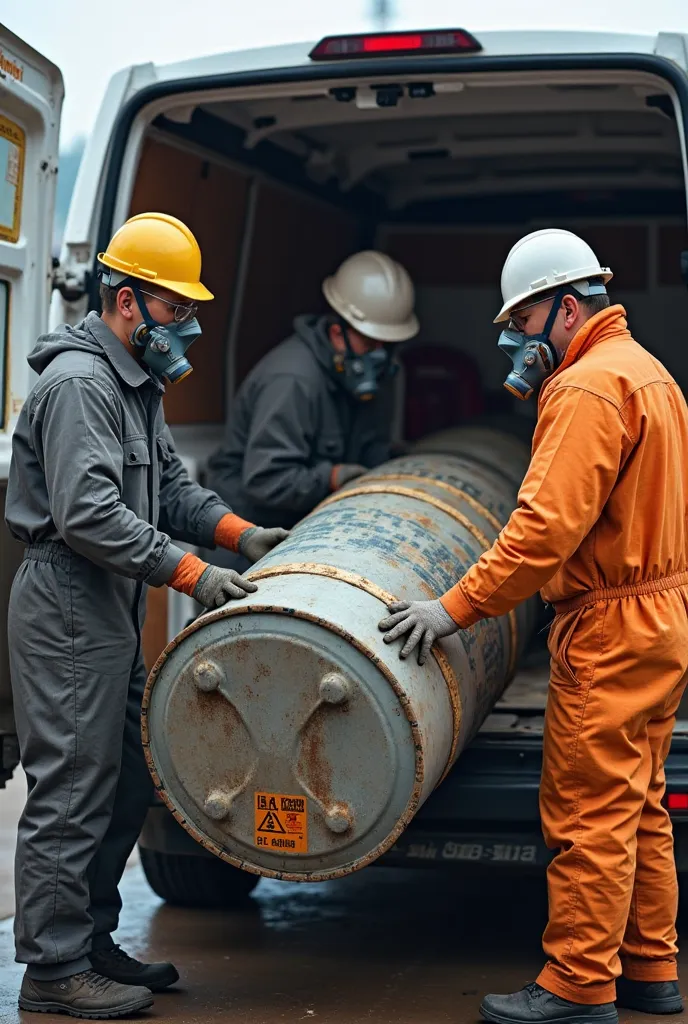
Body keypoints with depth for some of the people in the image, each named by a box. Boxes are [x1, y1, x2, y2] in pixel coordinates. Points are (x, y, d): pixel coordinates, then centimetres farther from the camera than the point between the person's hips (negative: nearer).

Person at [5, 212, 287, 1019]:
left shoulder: (137, 383, 18)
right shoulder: (79, 382, -16)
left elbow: (168, 486, 23)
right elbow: (89, 514, -24)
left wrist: (239, 533, 8)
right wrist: (189, 573, -22)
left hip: (111, 612, 11)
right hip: (68, 610, -11)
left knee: (126, 784, 14)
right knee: (71, 792, -6)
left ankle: (90, 943, 25)